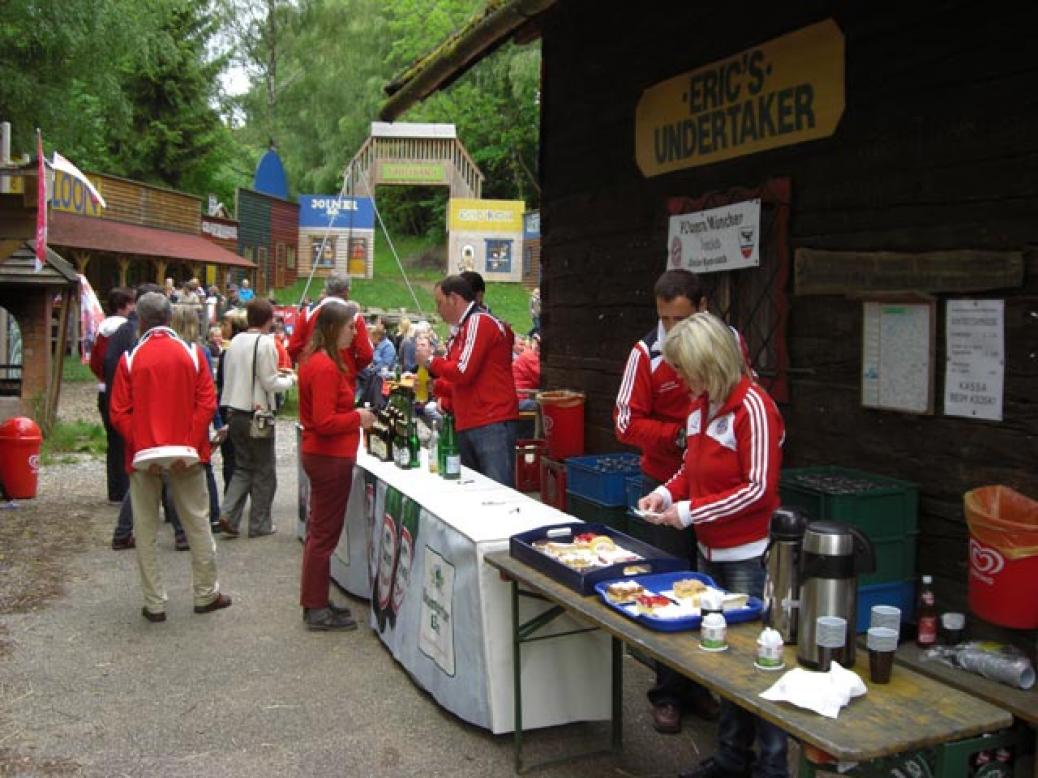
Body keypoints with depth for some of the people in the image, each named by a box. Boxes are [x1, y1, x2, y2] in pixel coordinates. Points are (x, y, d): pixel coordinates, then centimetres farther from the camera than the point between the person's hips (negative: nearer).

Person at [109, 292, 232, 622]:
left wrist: (141, 447, -8)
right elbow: (207, 403, -8)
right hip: (187, 454, 1)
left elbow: (119, 413, -9)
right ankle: (206, 594, 20)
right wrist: (190, 445, -10)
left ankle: (155, 603, 12)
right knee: (197, 523, 12)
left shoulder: (131, 358, -5)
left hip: (144, 456, -1)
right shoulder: (192, 353, -2)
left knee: (146, 530, 9)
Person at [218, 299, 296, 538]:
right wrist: (291, 380, 4)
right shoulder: (265, 343, -14)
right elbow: (270, 384, -15)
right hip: (257, 413, -6)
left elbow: (238, 374, 13)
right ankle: (259, 524, 14)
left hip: (235, 412, 6)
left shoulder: (235, 341, 7)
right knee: (264, 471, 8)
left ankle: (228, 515, 2)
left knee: (243, 467, 17)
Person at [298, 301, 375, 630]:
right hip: (330, 458, -11)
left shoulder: (316, 360, 10)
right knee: (324, 534, -1)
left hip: (320, 455, 11)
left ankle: (314, 602, 28)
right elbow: (325, 422, -26)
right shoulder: (325, 367, -21)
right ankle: (317, 610, 9)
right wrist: (358, 418, -13)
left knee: (320, 531, 18)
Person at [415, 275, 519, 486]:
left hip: (492, 425, -10)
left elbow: (464, 372, -16)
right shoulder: (463, 330, 20)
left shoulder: (479, 322, -8)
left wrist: (430, 360, -1)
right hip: (468, 426, 10)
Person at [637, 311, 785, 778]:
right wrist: (668, 493, -1)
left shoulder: (753, 408, -17)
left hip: (748, 557, -8)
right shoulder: (701, 405, 6)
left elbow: (759, 489, -19)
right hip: (709, 551, 8)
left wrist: (690, 512, -18)